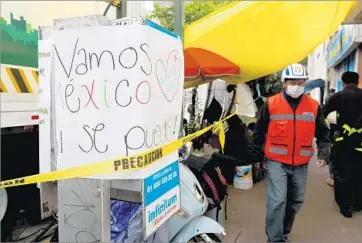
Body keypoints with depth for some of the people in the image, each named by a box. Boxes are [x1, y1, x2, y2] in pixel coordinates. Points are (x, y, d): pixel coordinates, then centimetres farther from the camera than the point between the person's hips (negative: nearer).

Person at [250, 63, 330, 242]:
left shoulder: (313, 106, 1)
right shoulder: (271, 104, -6)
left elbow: (323, 134, 12)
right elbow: (259, 132, 3)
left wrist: (323, 154, 0)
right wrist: (256, 156, 8)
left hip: (301, 164, 4)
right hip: (277, 162, -3)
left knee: (295, 201, 16)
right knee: (277, 201, -10)